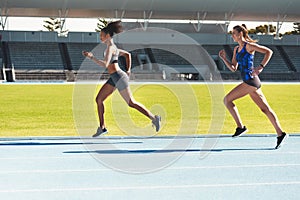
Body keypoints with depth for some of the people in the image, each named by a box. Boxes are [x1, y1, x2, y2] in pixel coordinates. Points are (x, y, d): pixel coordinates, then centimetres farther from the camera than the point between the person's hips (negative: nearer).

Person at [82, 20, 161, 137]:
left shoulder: (110, 47, -13)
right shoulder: (112, 47, 16)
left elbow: (105, 64, -24)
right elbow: (127, 54, 27)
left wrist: (91, 57, -21)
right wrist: (128, 70, 25)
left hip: (118, 77, -10)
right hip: (113, 78, 10)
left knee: (131, 103, -3)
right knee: (99, 99, 5)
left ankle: (154, 118, 6)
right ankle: (102, 127, 8)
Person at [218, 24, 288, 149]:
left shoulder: (249, 46, -6)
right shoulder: (236, 49, 19)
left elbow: (269, 51, -9)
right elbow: (233, 68, 20)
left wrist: (261, 67, -17)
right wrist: (224, 58, 7)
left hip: (250, 80, -9)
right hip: (249, 82, 9)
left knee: (227, 100, -6)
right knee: (265, 109, 5)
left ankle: (240, 127, -2)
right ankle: (280, 134, 4)